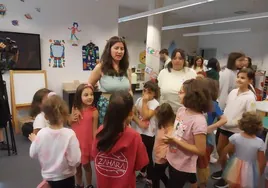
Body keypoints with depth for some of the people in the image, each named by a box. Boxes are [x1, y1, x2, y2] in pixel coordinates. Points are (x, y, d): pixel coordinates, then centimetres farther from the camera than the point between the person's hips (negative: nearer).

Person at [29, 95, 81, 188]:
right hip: (65, 177, -3)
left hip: (48, 176, 3)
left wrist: (34, 141, 16)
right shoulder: (69, 134, -27)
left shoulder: (41, 133, -16)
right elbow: (75, 161, -25)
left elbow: (33, 154, 0)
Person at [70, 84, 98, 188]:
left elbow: (94, 130, -11)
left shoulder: (94, 111, -16)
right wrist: (71, 119, -13)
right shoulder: (75, 109, -5)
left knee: (86, 165, 14)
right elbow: (70, 125, 9)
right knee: (77, 165, 21)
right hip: (75, 142, 4)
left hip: (87, 143, -3)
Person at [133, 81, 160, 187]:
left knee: (148, 155, 3)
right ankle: (142, 172, 44)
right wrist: (139, 122, -15)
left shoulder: (155, 103, -15)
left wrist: (145, 102, -21)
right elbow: (133, 114, 0)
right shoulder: (139, 100, 1)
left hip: (149, 134, -5)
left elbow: (146, 116, -24)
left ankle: (150, 179, 20)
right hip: (139, 131, 6)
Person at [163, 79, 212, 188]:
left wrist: (175, 141, -26)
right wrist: (169, 138, -8)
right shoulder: (181, 110, -6)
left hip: (184, 166, -7)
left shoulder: (198, 121, -29)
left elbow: (201, 151, -24)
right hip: (173, 160, 7)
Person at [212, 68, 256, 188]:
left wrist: (236, 122, -22)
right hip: (225, 127, 7)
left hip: (237, 130, -6)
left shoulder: (250, 98, -17)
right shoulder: (233, 92, 1)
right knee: (219, 149, 18)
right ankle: (223, 170, 42)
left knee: (231, 154, 9)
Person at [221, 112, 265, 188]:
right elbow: (262, 162, -10)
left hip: (235, 167, 1)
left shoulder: (235, 137, -18)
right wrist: (259, 175, 7)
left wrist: (221, 158, 16)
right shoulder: (259, 143, -19)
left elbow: (225, 150, -4)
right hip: (249, 171, -1)